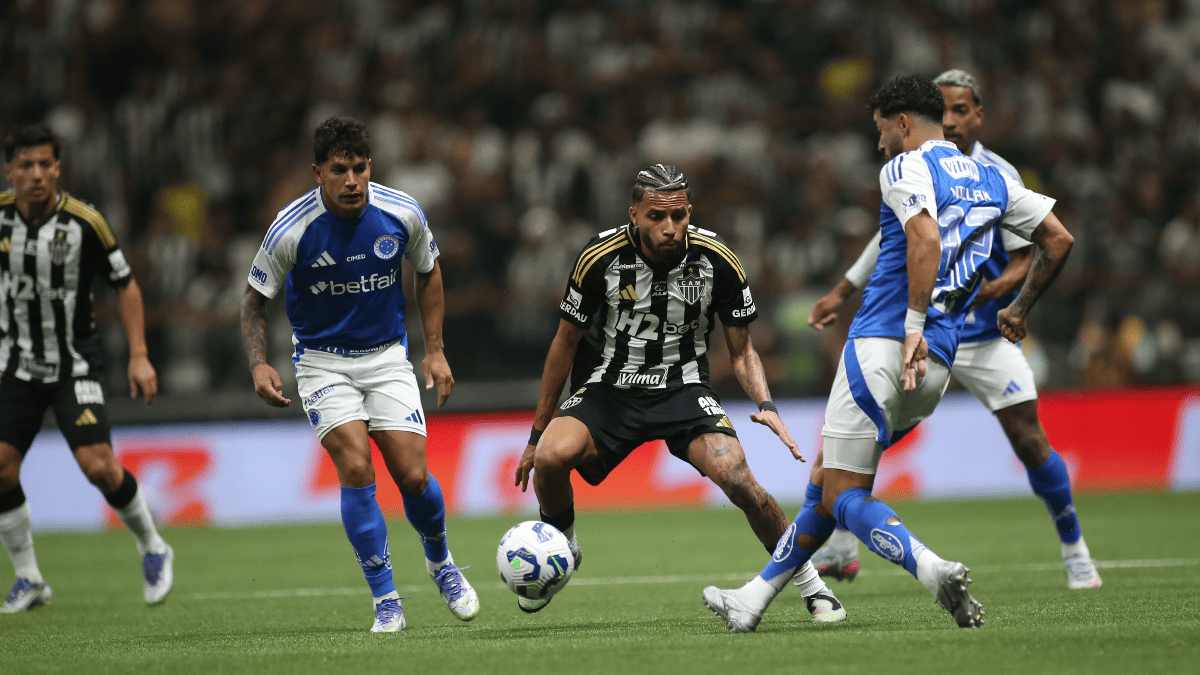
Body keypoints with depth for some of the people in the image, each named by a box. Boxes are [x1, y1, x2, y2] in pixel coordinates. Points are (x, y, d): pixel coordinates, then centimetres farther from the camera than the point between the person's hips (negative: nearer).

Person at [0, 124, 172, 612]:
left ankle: (153, 550, 11)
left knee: (99, 466, -15)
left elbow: (125, 284, -4)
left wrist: (139, 355, -10)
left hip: (75, 365, -3)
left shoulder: (84, 222, -15)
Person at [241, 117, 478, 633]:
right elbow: (255, 299, -5)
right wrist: (259, 365, -20)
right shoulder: (291, 230, -19)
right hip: (323, 360, -2)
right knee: (356, 469, -18)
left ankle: (440, 562, 27)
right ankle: (386, 604, -8)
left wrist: (435, 350, 4)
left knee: (413, 477, -6)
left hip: (387, 355, 2)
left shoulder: (401, 213, -12)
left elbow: (428, 273, 8)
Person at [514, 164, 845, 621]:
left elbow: (742, 352, 2)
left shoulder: (718, 262, -12)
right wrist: (538, 432, 4)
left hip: (683, 390, 0)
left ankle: (811, 586, -2)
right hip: (609, 390, 0)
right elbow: (565, 343, 0)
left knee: (740, 482, -23)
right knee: (552, 456, -29)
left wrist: (766, 406, -18)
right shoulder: (600, 259, -14)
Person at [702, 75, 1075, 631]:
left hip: (883, 346, -8)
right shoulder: (990, 181, 18)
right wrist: (1020, 309, 36)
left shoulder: (906, 168, -5)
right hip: (936, 367, 8)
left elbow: (926, 238, -23)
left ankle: (932, 570, -28)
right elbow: (1059, 240, 22)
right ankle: (753, 599, 23)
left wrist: (913, 326, -23)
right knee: (828, 478, 19)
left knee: (843, 496, -5)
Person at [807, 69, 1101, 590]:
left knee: (1029, 441, -9)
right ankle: (839, 548, 6)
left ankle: (1075, 552, 10)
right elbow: (890, 237, 20)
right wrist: (842, 292, 22)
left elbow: (1023, 260, -10)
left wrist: (994, 288, -30)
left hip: (986, 336, -3)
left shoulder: (1000, 178, -9)